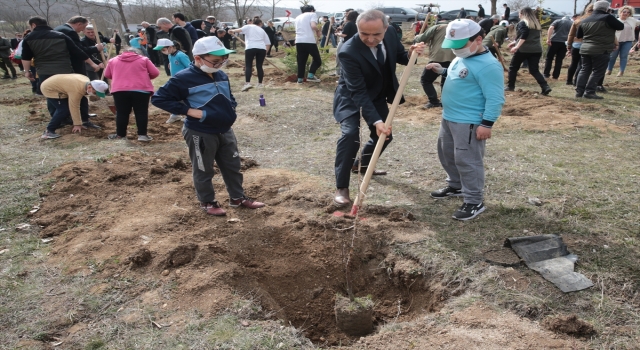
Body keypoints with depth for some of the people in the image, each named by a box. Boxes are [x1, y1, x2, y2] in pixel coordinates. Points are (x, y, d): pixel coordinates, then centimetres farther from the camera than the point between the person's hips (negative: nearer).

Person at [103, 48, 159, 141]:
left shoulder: (113, 60, 18)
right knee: (141, 112, 4)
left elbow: (107, 74, 24)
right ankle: (142, 134, 2)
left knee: (122, 113, 8)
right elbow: (155, 73, 10)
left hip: (119, 90, 1)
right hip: (141, 89, -1)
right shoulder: (144, 59, 12)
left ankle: (120, 135, 16)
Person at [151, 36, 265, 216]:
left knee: (232, 166, 16)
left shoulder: (222, 76, 5)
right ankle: (207, 202, 27)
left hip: (226, 131, 7)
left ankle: (238, 197, 31)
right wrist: (189, 110, -21)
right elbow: (158, 98, -16)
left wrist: (231, 110, 2)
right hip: (200, 134, -6)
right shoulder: (183, 79, -16)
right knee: (203, 171, 9)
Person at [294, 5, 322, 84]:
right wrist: (318, 31, 6)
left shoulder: (298, 17, 25)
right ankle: (310, 75, -3)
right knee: (317, 59, 8)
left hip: (299, 41, 6)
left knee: (301, 61, 11)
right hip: (309, 40, -5)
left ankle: (300, 78, 7)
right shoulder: (312, 14, 6)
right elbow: (313, 26, -12)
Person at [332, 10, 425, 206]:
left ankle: (361, 165, 40)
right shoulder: (348, 52, -35)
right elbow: (358, 92, -34)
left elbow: (399, 56, 2)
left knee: (384, 135, 13)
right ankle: (341, 187, -14)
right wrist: (376, 121, -40)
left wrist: (410, 54, -22)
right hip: (351, 97, -6)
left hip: (378, 95, 6)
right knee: (350, 134, -25)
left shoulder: (390, 34, -18)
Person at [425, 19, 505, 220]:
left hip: (469, 123, -10)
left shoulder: (488, 65, -20)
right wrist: (442, 71, 11)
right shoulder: (460, 59, 9)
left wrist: (487, 124, -23)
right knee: (447, 154, 22)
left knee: (467, 161, -4)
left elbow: (495, 99, -21)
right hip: (449, 118, 10)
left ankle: (474, 202, 8)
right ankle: (455, 186, 42)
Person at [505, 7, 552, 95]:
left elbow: (524, 36, -20)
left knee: (513, 67, 14)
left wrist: (517, 46, -25)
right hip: (536, 50, 6)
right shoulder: (536, 24, 20)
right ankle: (545, 87, -10)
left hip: (523, 49, -6)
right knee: (534, 70, 6)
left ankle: (510, 86, 19)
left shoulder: (522, 23, -4)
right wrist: (515, 42, 34)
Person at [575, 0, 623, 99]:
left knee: (584, 70, 11)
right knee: (597, 72, -1)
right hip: (601, 50, -6)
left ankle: (579, 91, 7)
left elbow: (578, 36, 20)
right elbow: (621, 27, -1)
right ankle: (589, 92, -4)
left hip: (585, 49, 7)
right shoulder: (607, 17, -9)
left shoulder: (584, 20, 11)